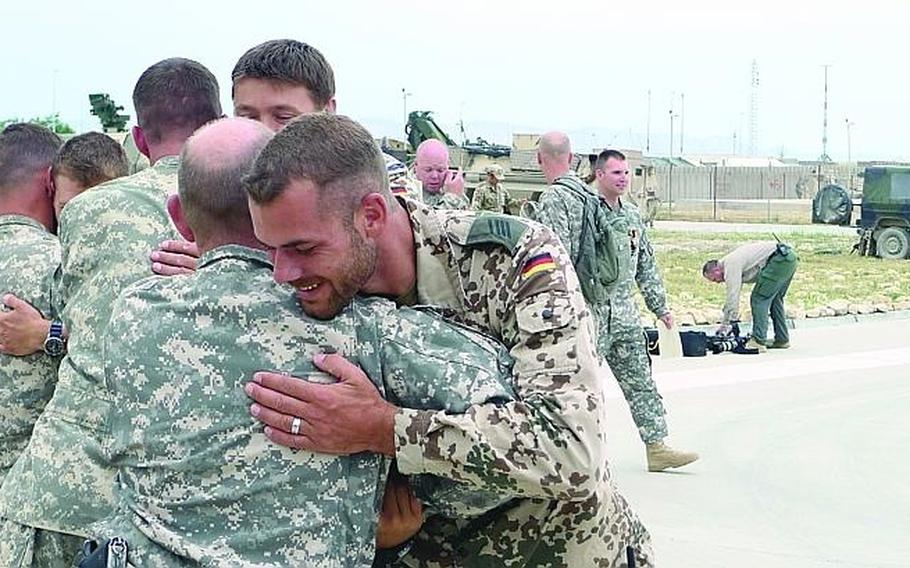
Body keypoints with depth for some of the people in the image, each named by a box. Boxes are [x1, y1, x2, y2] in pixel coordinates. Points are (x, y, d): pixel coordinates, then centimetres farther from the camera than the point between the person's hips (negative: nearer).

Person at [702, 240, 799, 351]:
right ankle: (782, 340, 24)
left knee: (759, 299, -7)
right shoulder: (732, 260, 22)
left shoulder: (730, 265, -8)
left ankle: (758, 341, -10)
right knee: (774, 299, 21)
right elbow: (733, 295, 29)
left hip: (780, 259, -11)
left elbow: (732, 297, -11)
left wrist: (725, 325, -6)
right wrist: (725, 323, 30)